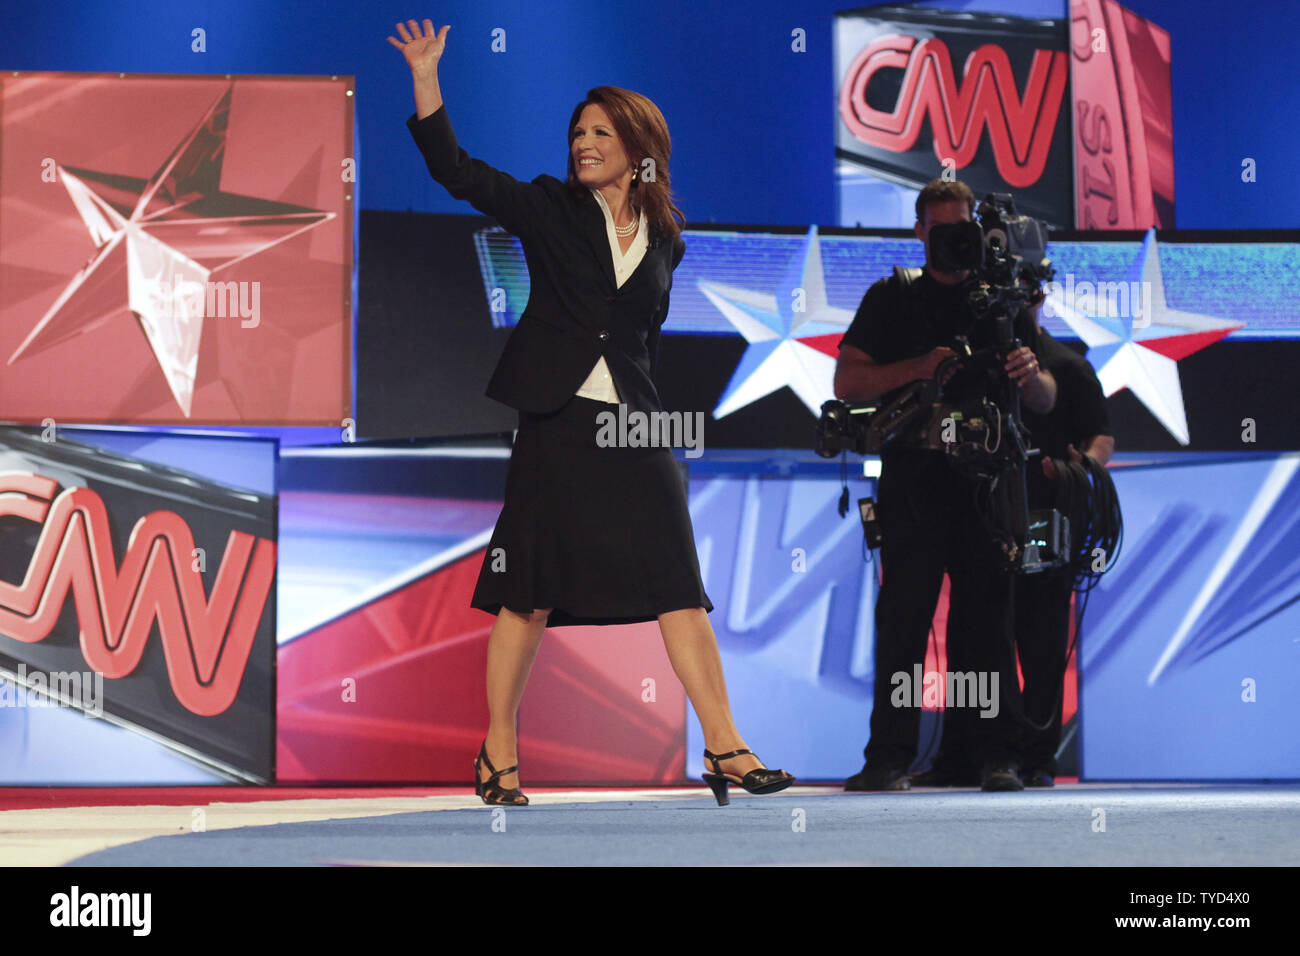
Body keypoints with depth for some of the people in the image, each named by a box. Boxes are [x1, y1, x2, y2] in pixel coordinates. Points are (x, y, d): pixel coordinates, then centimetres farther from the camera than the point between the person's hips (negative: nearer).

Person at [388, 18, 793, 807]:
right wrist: (426, 76, -13)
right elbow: (459, 172, -6)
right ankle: (499, 752, 13)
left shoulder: (665, 239, 11)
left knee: (678, 586, -3)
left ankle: (725, 749, -1)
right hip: (556, 422, -3)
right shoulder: (551, 209, 3)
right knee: (530, 593, 1)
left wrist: (645, 408, 15)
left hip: (635, 428, 3)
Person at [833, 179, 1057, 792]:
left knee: (990, 620, -2)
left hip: (987, 483, 1)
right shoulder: (891, 299, 13)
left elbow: (1046, 402, 15)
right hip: (913, 482, -1)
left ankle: (998, 757, -1)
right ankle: (890, 758, -5)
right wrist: (918, 367, -11)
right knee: (901, 620, -5)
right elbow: (847, 383, 4)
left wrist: (1029, 374, -9)